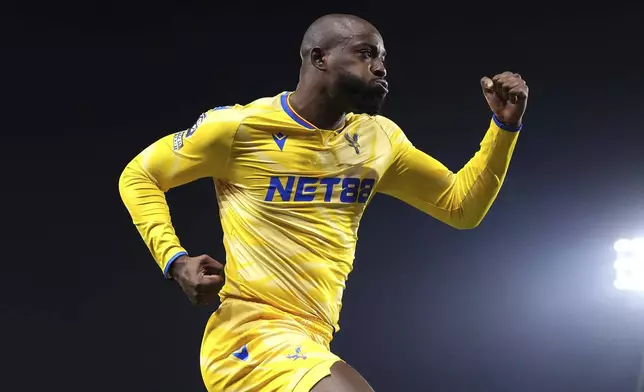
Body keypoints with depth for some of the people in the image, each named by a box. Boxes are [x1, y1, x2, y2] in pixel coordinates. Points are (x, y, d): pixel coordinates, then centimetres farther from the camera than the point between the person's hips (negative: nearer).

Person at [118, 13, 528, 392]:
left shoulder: (379, 139, 10)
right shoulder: (241, 127, -6)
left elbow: (461, 206, 17)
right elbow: (139, 176, 6)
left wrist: (505, 125, 4)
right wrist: (176, 261, -9)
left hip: (309, 344, 7)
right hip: (251, 336, -7)